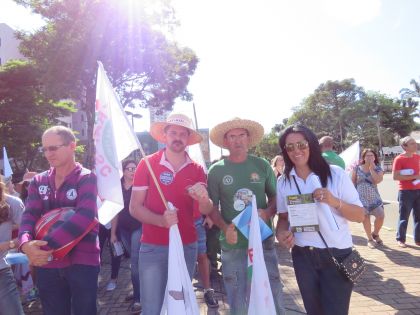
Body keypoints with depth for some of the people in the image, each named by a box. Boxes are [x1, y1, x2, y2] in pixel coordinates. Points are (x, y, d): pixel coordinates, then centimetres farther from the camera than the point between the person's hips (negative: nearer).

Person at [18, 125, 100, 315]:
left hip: (82, 261, -4)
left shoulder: (87, 178, -8)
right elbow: (29, 215, -2)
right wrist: (26, 244, -23)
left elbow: (84, 217, -22)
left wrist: (46, 245, -28)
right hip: (46, 263, 5)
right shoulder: (38, 181, 8)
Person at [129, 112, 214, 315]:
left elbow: (206, 211, -3)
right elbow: (134, 207, -8)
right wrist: (161, 220, -26)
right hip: (153, 248, -3)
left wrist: (203, 198, -26)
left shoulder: (197, 170, 1)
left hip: (187, 247, 3)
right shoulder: (147, 164, -7)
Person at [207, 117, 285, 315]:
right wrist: (225, 228, -15)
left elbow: (276, 197, 9)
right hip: (233, 246, 0)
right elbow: (212, 207, 2)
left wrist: (268, 212, -12)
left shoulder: (262, 165, 1)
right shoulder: (216, 170, -2)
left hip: (264, 242, 1)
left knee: (273, 298, 10)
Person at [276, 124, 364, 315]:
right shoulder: (283, 182, 0)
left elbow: (360, 216, -8)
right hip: (302, 256, 3)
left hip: (337, 255, -3)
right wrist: (281, 233, -12)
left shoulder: (335, 174, -9)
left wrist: (335, 202, -25)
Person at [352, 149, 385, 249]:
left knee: (381, 215, -9)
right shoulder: (357, 169, 0)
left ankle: (375, 234, 21)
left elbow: (377, 180, -19)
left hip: (374, 197, 1)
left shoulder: (378, 169, 1)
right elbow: (353, 183, 6)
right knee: (365, 218, 4)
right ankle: (370, 239, 21)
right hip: (361, 198, -1)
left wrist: (371, 168, -17)